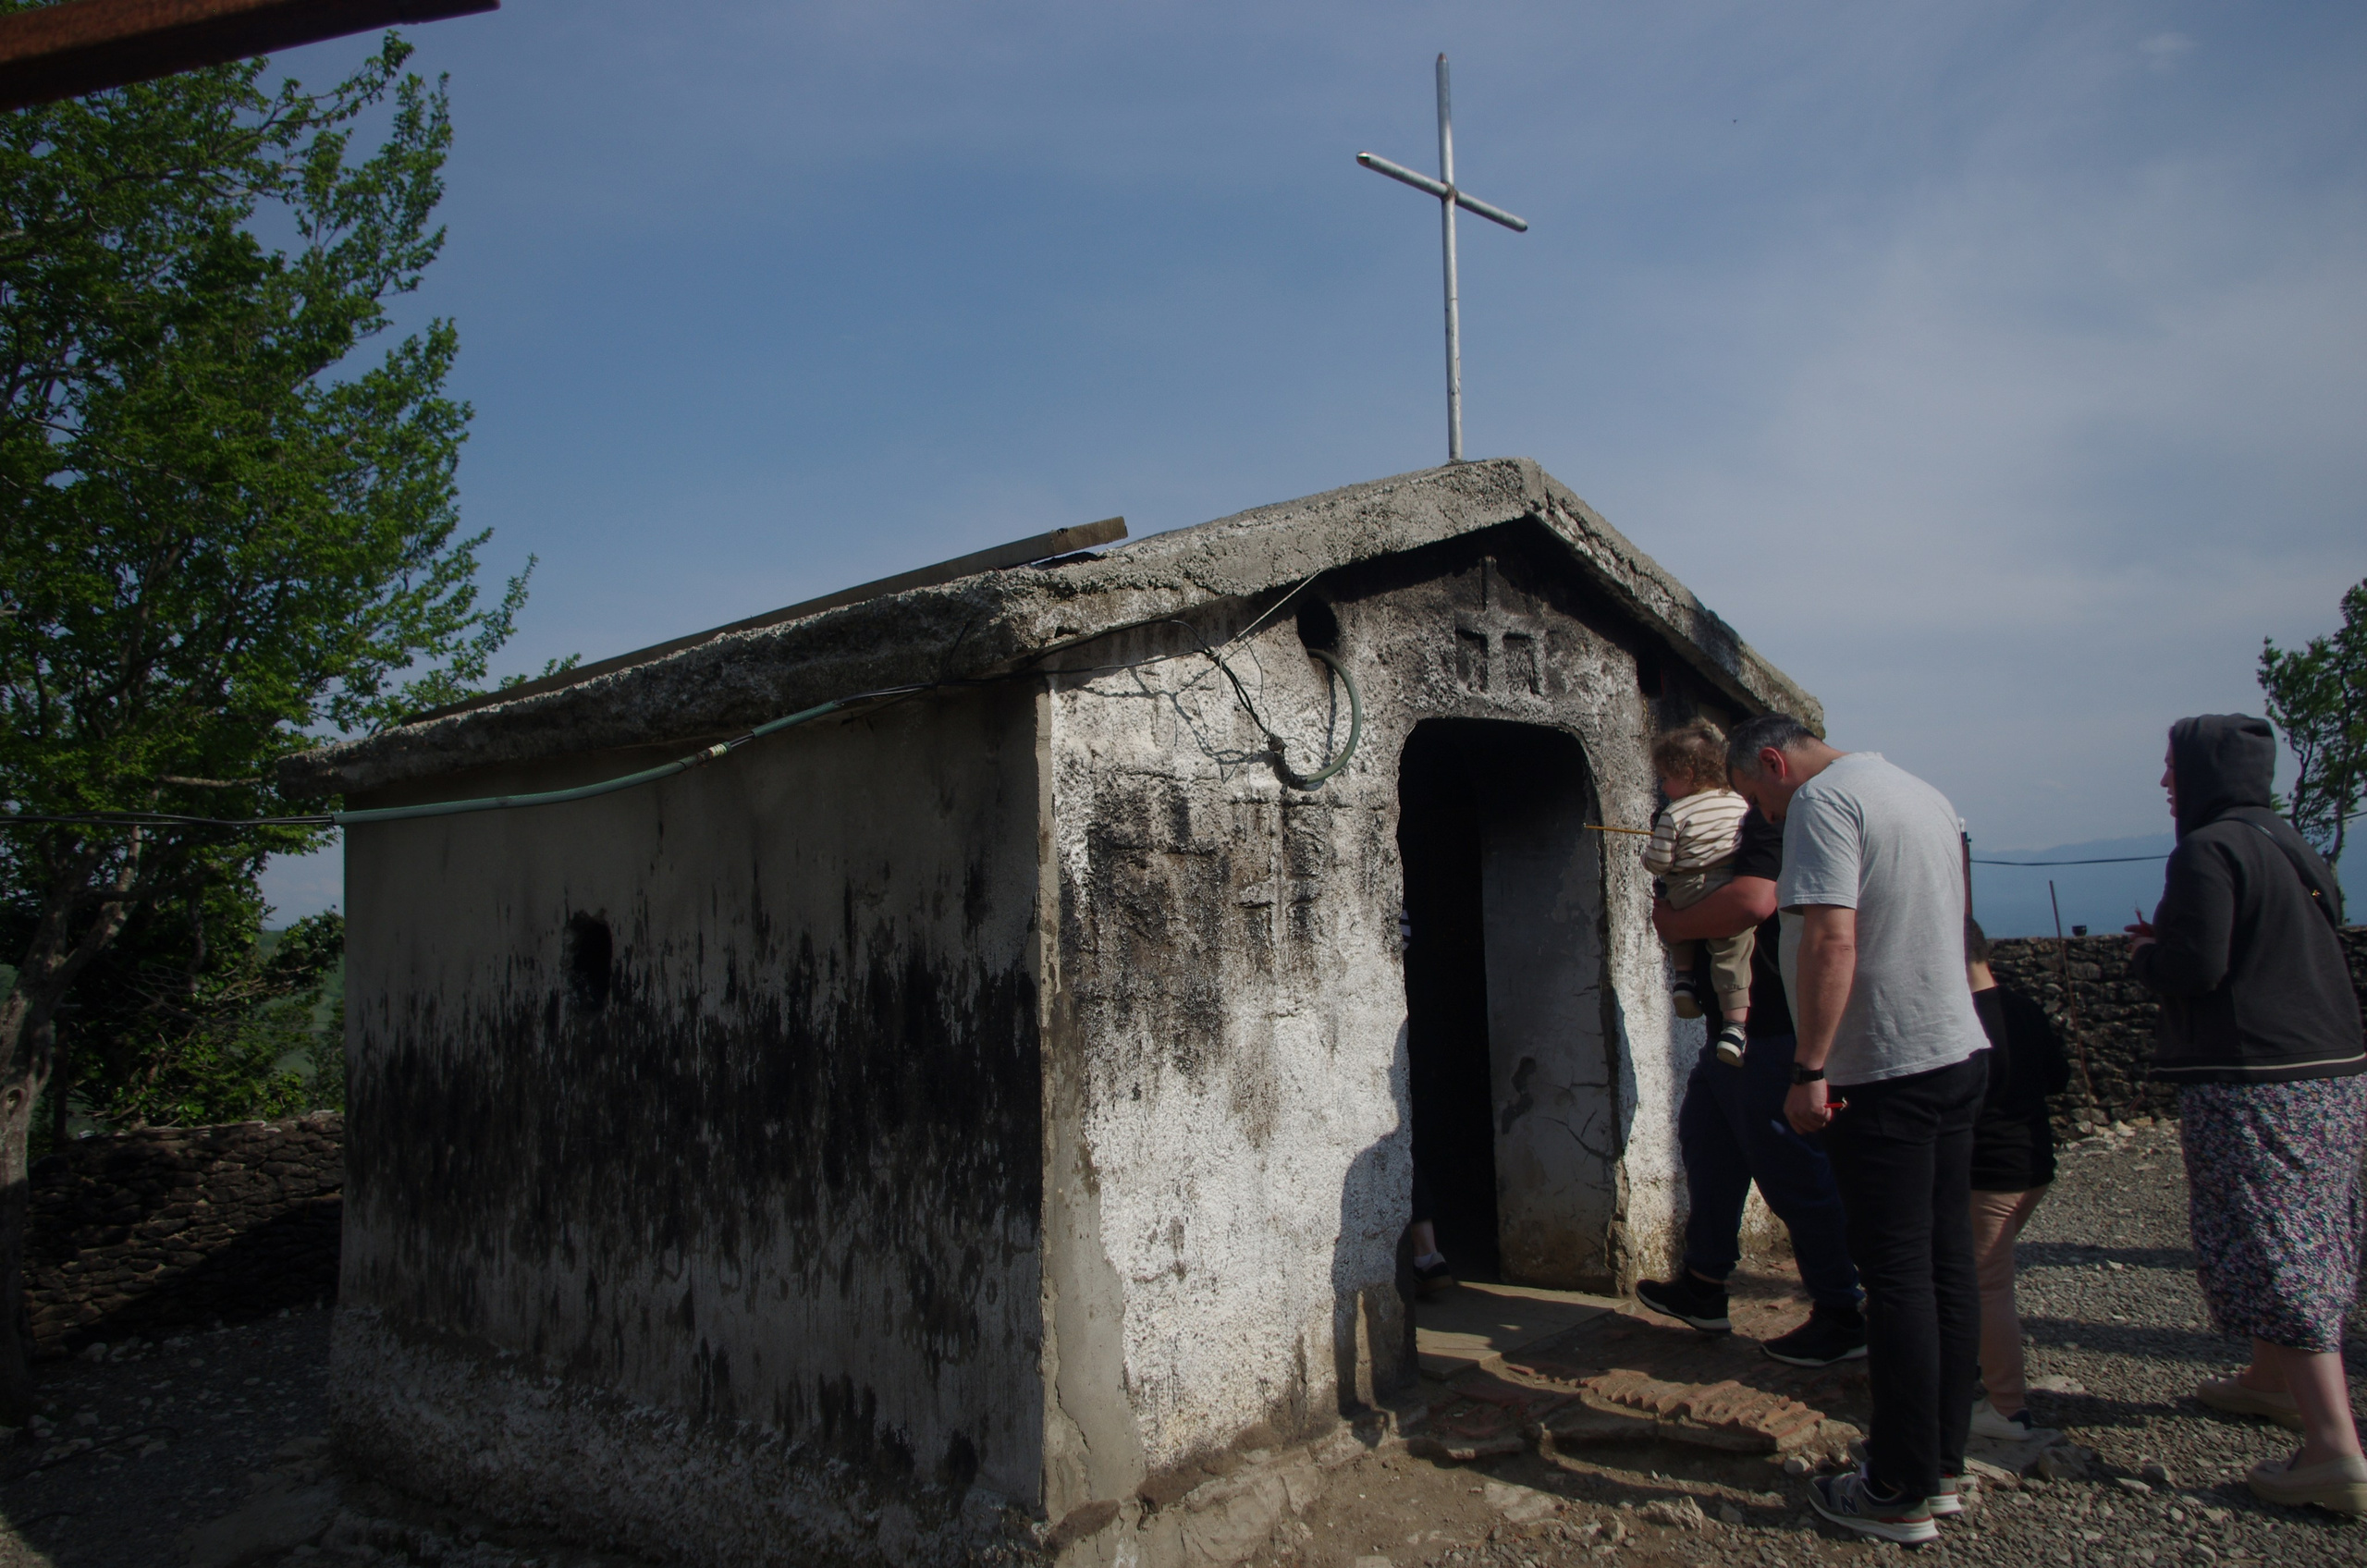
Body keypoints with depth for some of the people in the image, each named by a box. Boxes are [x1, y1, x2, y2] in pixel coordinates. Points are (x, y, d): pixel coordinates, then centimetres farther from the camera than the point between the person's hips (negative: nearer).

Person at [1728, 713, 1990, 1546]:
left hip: (1885, 1070, -9)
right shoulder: (1924, 793, 17)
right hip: (1959, 1050, 9)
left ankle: (1901, 1493, 6)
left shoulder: (1823, 799, -12)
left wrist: (1809, 1069, -20)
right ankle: (1943, 1466, 23)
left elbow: (1831, 940, -22)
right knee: (1948, 1266, 13)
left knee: (1896, 1276, -2)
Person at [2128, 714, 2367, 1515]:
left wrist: (2144, 953, 0)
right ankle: (2273, 1381, 38)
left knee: (2270, 1249, -7)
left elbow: (2192, 969, -20)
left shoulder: (2209, 851, -15)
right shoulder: (2287, 842, 14)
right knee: (2296, 1240, 21)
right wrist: (2170, 943, 15)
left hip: (2254, 1082, -10)